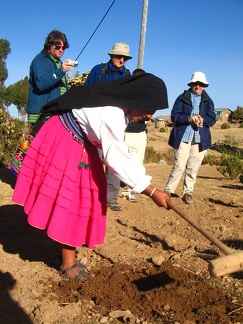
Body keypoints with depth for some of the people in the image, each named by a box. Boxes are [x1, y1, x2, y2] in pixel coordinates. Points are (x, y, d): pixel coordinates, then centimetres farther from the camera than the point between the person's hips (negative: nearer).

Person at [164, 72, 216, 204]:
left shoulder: (208, 101, 14)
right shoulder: (182, 98, 6)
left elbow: (212, 119, 8)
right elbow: (174, 116, -3)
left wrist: (203, 120, -14)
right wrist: (190, 119, -17)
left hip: (200, 139, 3)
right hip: (183, 137, -3)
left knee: (193, 168, 4)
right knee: (179, 166, -8)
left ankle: (188, 192, 16)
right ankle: (168, 190, 4)